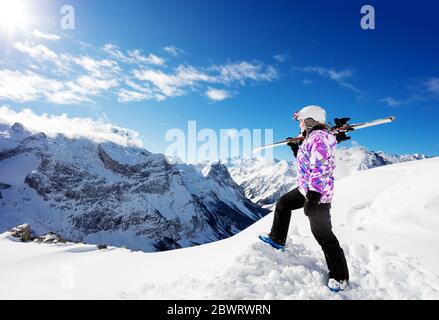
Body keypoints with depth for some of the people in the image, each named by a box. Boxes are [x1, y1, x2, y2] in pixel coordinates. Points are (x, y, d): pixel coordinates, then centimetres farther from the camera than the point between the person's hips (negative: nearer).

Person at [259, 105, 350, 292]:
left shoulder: (319, 138, -20)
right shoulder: (313, 137, 12)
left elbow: (319, 169, -27)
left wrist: (312, 198, -28)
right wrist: (296, 149, 19)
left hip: (317, 193, -11)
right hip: (305, 189, 11)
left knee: (322, 234, -3)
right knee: (283, 204, 22)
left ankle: (339, 276, 14)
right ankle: (277, 239, 38)